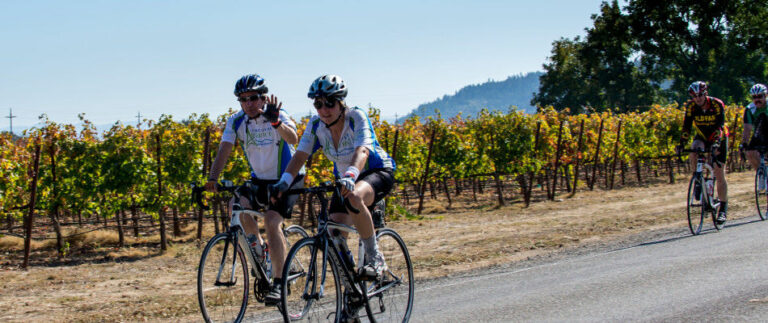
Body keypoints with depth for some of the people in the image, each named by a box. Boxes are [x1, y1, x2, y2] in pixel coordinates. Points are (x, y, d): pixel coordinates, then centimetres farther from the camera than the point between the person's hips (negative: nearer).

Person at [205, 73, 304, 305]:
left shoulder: (277, 115, -18)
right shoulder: (236, 121, -8)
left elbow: (293, 139, -37)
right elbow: (224, 150, -17)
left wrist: (276, 122, -57)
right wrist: (212, 179, -33)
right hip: (260, 179, 4)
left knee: (272, 221, -23)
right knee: (236, 205, -23)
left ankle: (278, 283, -17)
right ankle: (258, 246, 5)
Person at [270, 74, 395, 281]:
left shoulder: (356, 117, -25)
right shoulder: (316, 125, -11)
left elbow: (362, 152, -40)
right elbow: (300, 155, -17)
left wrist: (349, 177, -60)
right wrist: (284, 182, -36)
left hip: (379, 172, -6)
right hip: (346, 180, 6)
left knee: (354, 197, -40)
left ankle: (375, 258, -25)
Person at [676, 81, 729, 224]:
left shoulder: (717, 104, -25)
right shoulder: (691, 106, -17)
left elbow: (720, 126, -33)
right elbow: (686, 126, -19)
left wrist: (716, 143, -48)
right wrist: (682, 143, -34)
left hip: (719, 139, -2)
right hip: (702, 138, 2)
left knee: (719, 175, -7)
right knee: (694, 151, -34)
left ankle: (723, 209, 2)